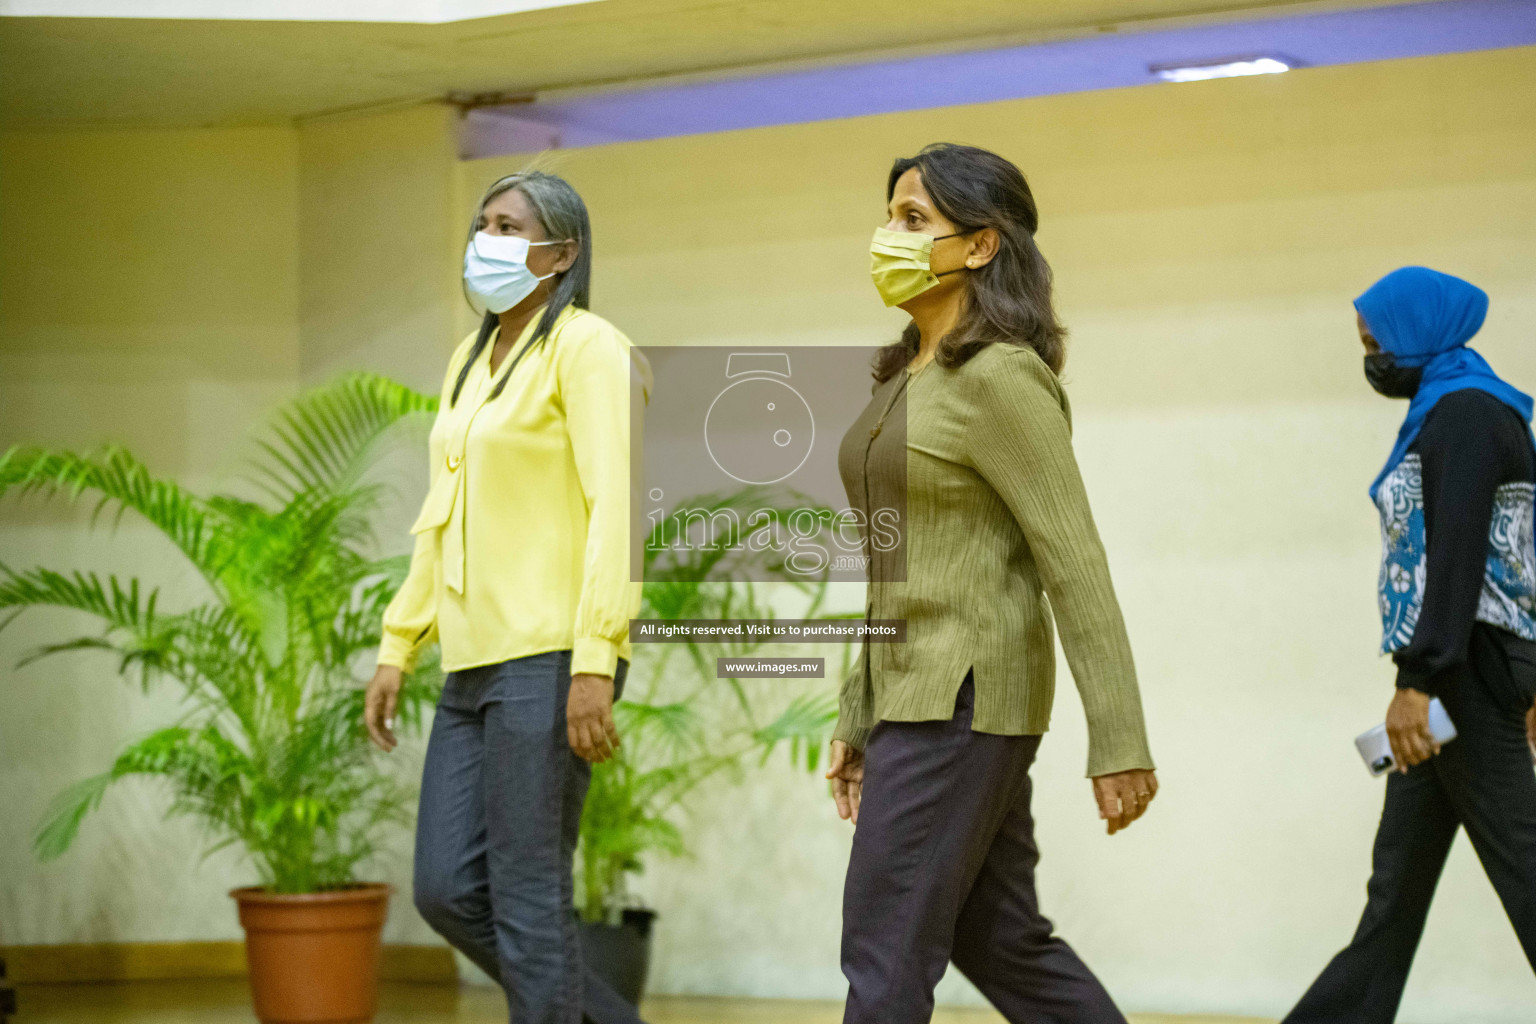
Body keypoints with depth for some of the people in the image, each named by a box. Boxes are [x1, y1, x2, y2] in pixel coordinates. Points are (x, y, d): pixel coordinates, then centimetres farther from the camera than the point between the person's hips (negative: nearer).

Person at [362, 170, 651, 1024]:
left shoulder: (587, 348, -7)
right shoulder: (472, 360, 18)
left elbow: (618, 508, -15)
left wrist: (595, 663, -23)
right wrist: (399, 649, 18)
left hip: (552, 656, -9)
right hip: (477, 663, 9)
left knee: (527, 900, -6)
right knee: (447, 890, 7)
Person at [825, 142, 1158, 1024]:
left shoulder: (999, 379, -13)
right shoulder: (909, 379, 15)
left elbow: (1076, 566, -17)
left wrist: (1120, 745, -20)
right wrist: (859, 720, 19)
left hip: (963, 697, -10)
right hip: (913, 689, 10)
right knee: (1001, 942, 13)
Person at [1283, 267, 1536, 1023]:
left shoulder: (1464, 412, -12)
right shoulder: (1459, 410, 18)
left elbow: (1457, 554, -22)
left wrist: (1420, 680, -26)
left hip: (1466, 668, -10)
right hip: (1465, 669, 10)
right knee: (1398, 873, 11)